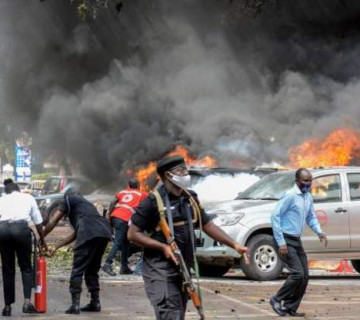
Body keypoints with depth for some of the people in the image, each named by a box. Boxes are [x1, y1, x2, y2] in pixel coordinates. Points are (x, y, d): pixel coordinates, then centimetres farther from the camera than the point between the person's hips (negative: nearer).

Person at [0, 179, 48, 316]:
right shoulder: (28, 198, 25)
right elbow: (38, 222, 25)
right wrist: (42, 240, 36)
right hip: (21, 227, -1)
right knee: (26, 266, 8)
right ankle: (27, 301, -9)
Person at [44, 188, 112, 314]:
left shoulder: (69, 199, 20)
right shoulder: (86, 203, 39)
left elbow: (53, 221, 13)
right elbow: (75, 233, 38)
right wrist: (56, 247, 41)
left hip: (89, 234, -7)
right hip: (105, 233, 7)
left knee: (77, 269, -1)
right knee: (92, 270, 20)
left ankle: (75, 305, -7)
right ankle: (95, 303, 20)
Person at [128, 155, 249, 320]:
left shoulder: (190, 199, 11)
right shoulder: (154, 201, -11)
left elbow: (207, 225, 17)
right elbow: (133, 234, -9)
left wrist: (234, 245, 8)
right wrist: (163, 247, -19)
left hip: (182, 270, 7)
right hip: (160, 271, -7)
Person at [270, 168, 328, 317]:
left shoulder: (308, 197, 8)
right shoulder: (290, 196, -17)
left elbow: (311, 217, 21)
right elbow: (275, 216, -19)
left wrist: (319, 232, 0)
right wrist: (281, 242, -20)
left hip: (297, 240, 8)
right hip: (286, 241, -8)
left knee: (305, 276, 6)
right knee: (298, 274, -14)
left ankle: (290, 308, 15)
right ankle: (277, 300, 3)